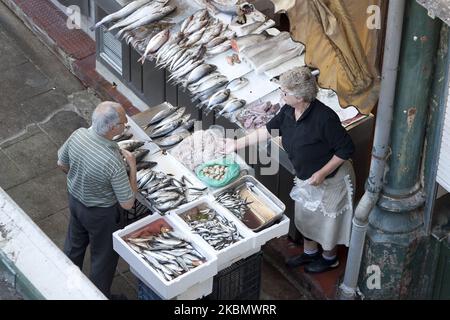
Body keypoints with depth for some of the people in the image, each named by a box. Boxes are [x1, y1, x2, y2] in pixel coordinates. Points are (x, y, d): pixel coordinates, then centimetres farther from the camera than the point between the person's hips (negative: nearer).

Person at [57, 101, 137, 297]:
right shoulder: (113, 162, -39)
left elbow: (62, 164, -1)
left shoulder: (78, 135, -22)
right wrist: (132, 166, -21)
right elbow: (127, 203, -27)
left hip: (75, 199, 6)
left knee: (74, 244, 30)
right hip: (101, 213, -6)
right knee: (104, 255, 20)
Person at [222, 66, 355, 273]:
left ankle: (330, 258, 41)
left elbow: (346, 149, -27)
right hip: (305, 177, 8)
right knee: (305, 215, 25)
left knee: (327, 219, 15)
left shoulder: (324, 118, -35)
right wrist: (237, 144, 5)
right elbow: (269, 130, 5)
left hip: (330, 179, -8)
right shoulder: (288, 111, -12)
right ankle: (310, 252, 50)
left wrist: (322, 173, -26)